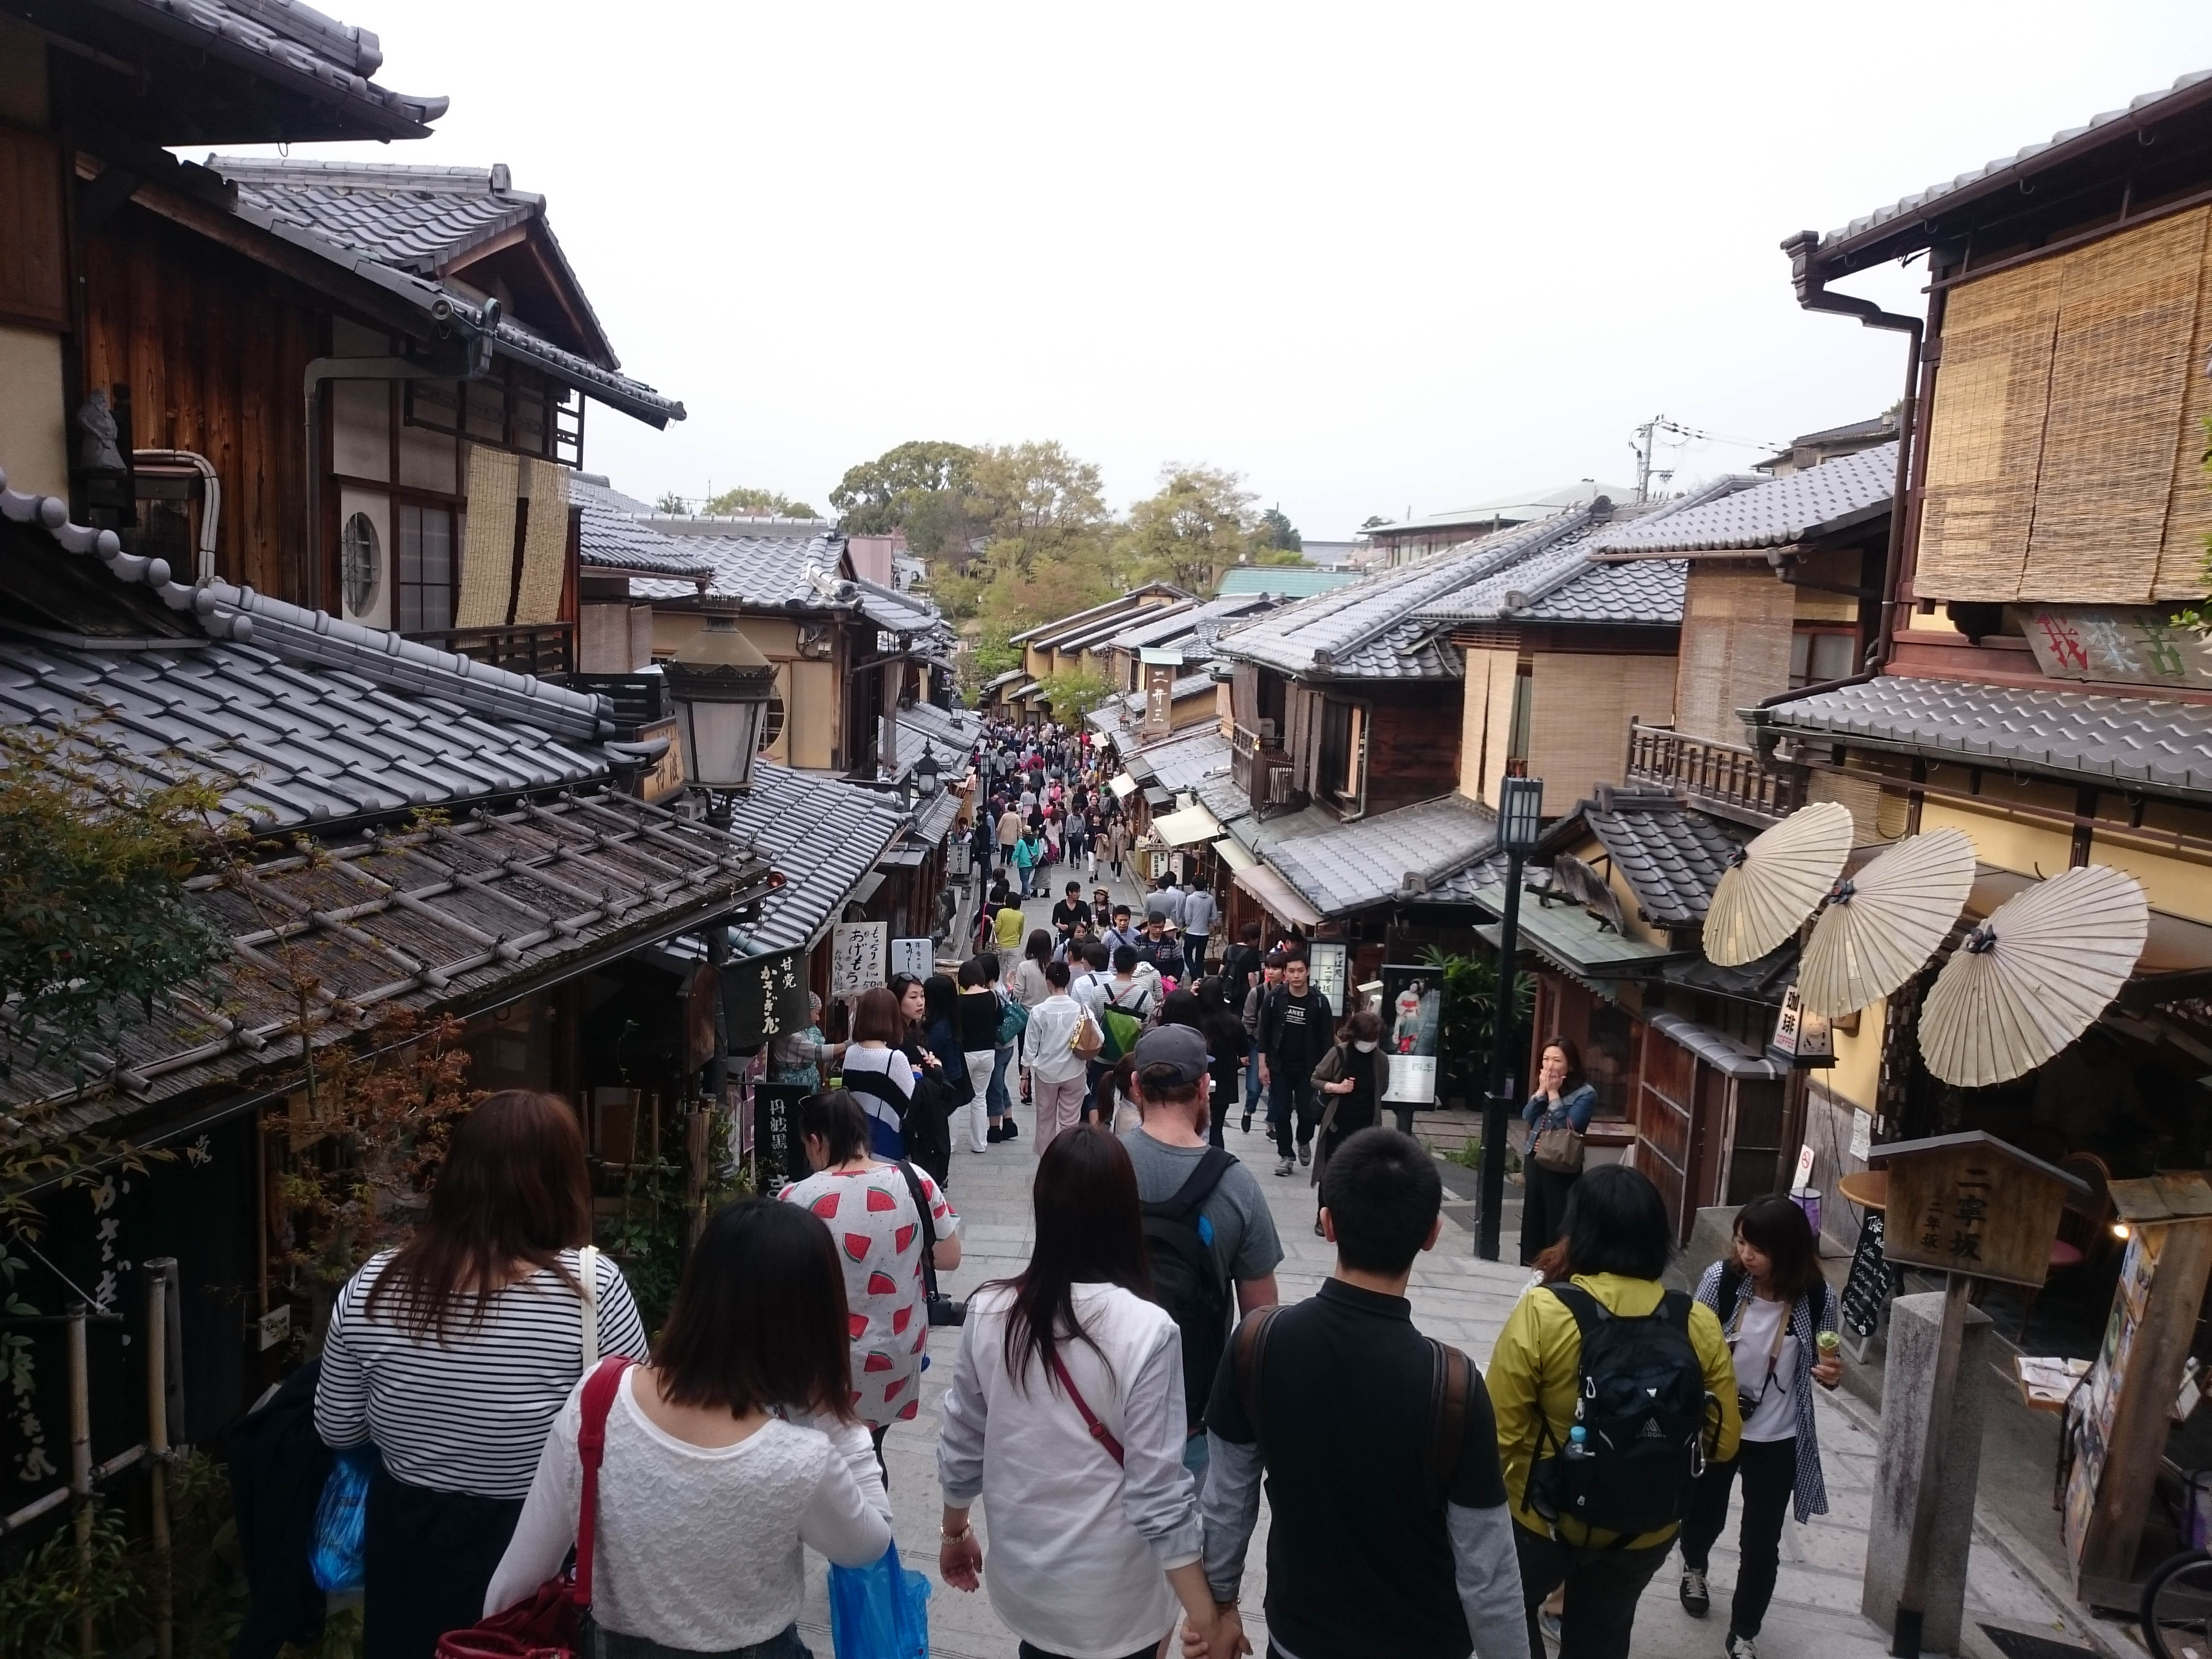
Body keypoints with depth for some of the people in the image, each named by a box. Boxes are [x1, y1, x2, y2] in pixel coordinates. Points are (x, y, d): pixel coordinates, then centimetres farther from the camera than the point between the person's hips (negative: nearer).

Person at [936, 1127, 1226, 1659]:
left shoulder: (989, 1311, -13)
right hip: (1112, 1595, -3)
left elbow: (962, 1446, -2)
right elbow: (1158, 1494, -21)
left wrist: (954, 1533, 16)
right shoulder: (1145, 1331, -25)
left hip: (1022, 1575, 3)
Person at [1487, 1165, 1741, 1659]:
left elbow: (1502, 1433, -22)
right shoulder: (1699, 1325, -15)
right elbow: (1722, 1442, -5)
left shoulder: (1542, 1312, -26)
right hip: (1647, 1532, 3)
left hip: (1544, 1520, -3)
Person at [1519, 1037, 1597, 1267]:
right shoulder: (1544, 1085, 8)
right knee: (1532, 1219, 15)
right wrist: (1542, 1090, -10)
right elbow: (1527, 1118, 0)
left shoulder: (1585, 1093, -12)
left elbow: (1569, 1127, -22)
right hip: (1534, 1160, 7)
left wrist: (1554, 1093, -19)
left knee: (1557, 1223, -4)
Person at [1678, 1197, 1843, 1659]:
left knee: (1761, 1543, 9)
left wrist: (1831, 1374, -23)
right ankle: (1694, 1568, 57)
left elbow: (1823, 1364, -3)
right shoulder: (1721, 1279, -22)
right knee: (1705, 1512, 23)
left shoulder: (1816, 1297, -19)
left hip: (1777, 1440, 0)